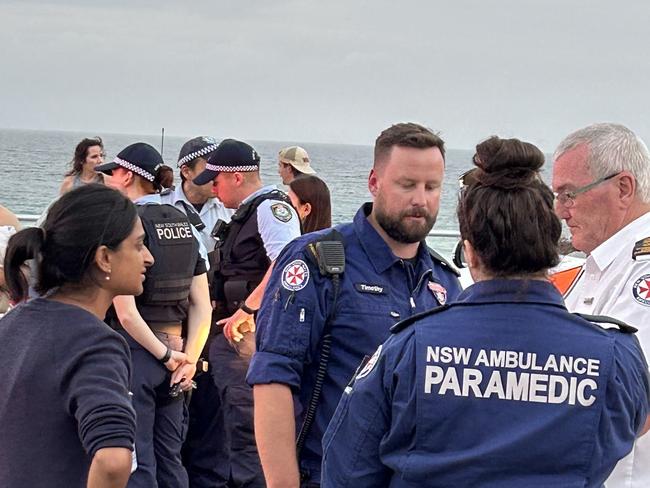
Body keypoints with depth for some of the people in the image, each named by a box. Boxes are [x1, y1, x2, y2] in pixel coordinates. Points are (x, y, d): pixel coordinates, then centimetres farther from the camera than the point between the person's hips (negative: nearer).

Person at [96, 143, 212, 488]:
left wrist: (165, 355, -9)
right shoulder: (182, 224, 10)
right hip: (176, 348, 7)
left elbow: (126, 313, -18)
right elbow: (202, 306, 7)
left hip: (135, 351, -7)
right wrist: (189, 360, 1)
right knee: (170, 459, 14)